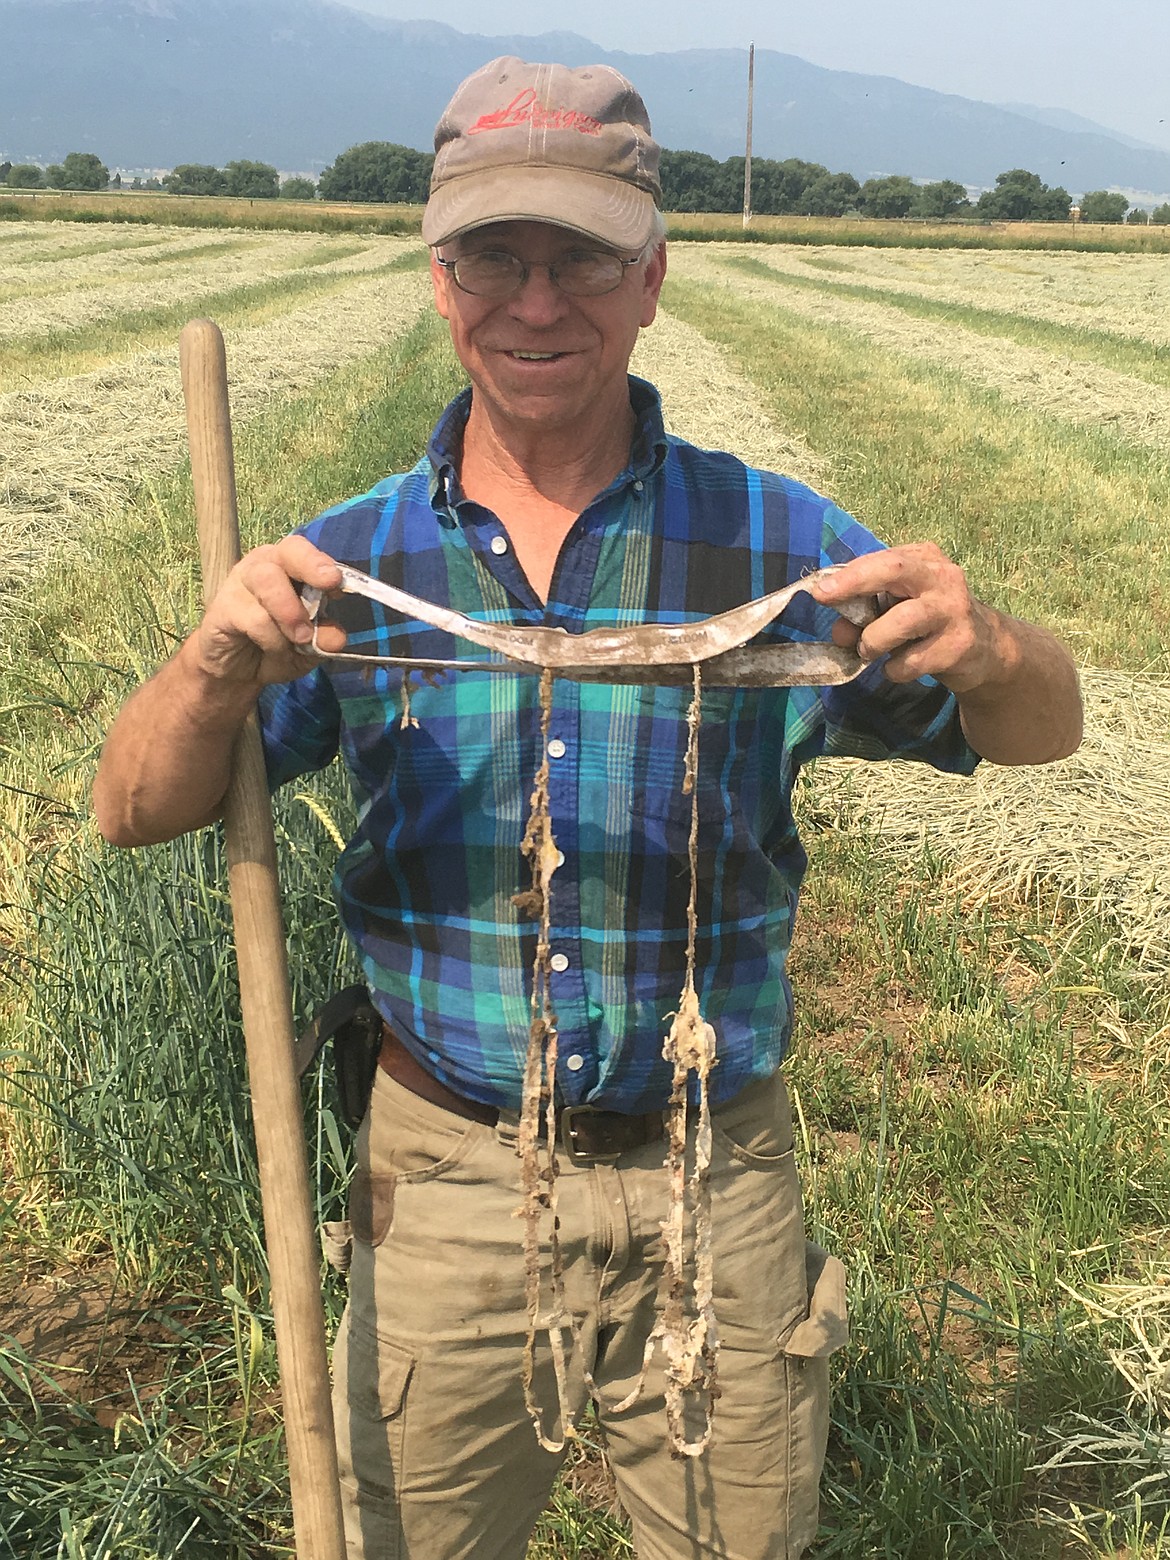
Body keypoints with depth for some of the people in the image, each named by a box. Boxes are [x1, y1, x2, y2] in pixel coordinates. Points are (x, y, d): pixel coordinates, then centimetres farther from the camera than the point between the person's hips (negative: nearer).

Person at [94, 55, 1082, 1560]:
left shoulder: (769, 539, -7)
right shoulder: (355, 561, -4)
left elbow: (1043, 732, -4)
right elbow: (135, 812, -5)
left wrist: (987, 648, -29)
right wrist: (218, 670, -28)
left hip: (711, 1185, 0)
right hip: (444, 1175, 1)